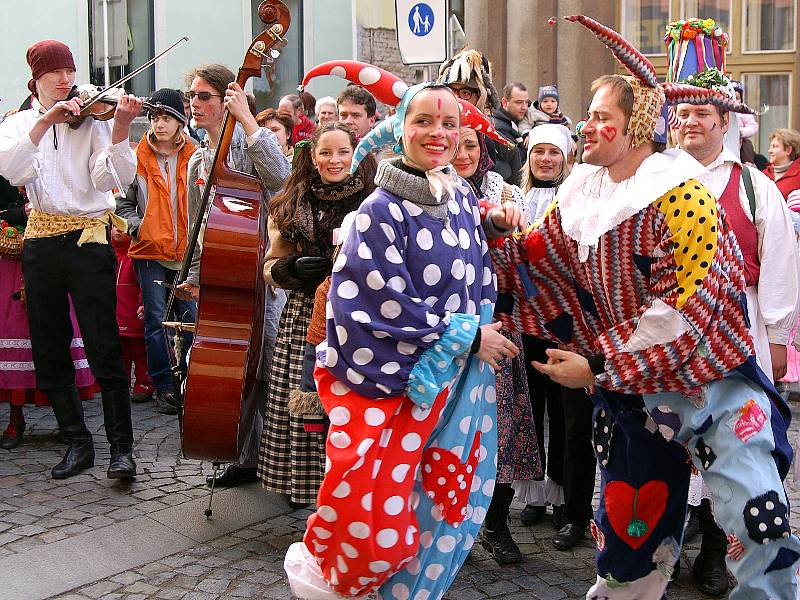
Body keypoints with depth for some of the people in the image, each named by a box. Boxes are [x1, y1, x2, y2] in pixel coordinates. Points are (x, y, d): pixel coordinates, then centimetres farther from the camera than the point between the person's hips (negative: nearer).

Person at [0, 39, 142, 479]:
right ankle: (78, 442, 20)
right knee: (50, 351, 8)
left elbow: (110, 178, -13)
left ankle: (122, 446, 1)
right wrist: (45, 121, -21)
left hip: (88, 239, -4)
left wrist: (119, 131, -27)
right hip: (41, 242, 4)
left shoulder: (91, 118, 1)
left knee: (103, 348, -7)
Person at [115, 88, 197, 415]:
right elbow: (123, 202, 10)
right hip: (150, 252, 0)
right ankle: (164, 387, 10)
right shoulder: (137, 157, 4)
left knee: (191, 318, 1)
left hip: (188, 251, 1)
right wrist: (138, 227, -5)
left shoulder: (195, 157, 5)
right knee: (156, 320, 0)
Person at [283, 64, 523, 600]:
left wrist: (493, 222, 4)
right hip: (390, 377, -7)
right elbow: (387, 305, -18)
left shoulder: (463, 197, 6)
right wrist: (469, 335, -12)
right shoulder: (382, 211, -15)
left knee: (451, 499, 12)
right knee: (377, 514, -3)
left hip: (454, 375, 7)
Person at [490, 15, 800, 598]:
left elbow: (685, 309, -22)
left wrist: (598, 367, -21)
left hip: (709, 382, -5)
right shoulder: (581, 195, 3)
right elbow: (537, 265, 9)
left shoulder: (677, 192, -17)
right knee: (627, 529, 15)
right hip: (630, 392, 6)